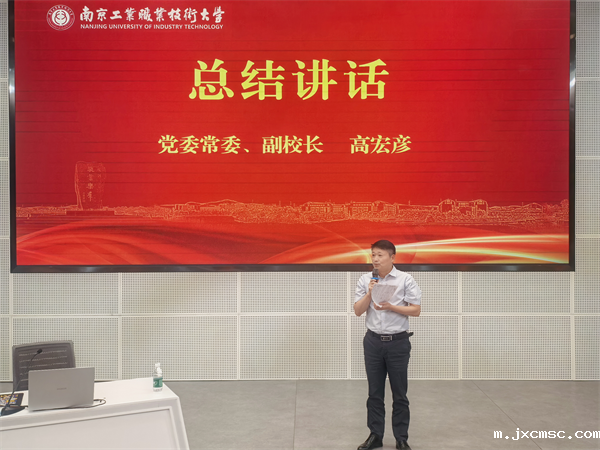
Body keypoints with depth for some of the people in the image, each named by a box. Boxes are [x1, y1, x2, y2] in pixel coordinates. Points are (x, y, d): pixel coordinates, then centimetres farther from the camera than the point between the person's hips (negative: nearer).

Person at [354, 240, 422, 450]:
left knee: (399, 393, 6)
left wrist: (391, 307, -18)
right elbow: (358, 311, 0)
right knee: (375, 392, 10)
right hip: (373, 341, 3)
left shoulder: (405, 280, -6)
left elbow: (416, 310, -6)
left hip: (398, 342, -2)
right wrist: (370, 293, -15)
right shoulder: (365, 280, 2)